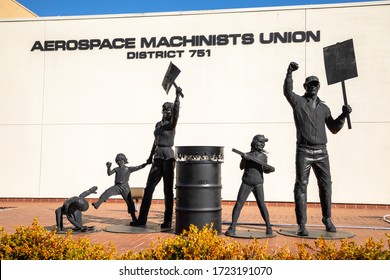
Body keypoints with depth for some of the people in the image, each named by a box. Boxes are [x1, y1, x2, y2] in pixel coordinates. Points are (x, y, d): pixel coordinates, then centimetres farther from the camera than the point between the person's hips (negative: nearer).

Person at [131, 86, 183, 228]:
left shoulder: (172, 124, -4)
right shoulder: (158, 124, 16)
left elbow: (176, 111, -25)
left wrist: (177, 96, -34)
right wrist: (151, 156, 28)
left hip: (168, 158, -7)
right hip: (157, 158, 7)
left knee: (168, 190, -2)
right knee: (148, 188, 7)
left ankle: (168, 221, 5)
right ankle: (142, 219, 14)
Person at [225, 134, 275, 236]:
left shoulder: (263, 156, 7)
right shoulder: (247, 155, 3)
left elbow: (265, 170, 15)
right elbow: (241, 167, -4)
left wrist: (270, 169, -7)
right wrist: (244, 158, -21)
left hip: (258, 184, 0)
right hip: (246, 183, 0)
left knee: (261, 204, -6)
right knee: (239, 204, -5)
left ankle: (268, 227, 8)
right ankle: (232, 227, 0)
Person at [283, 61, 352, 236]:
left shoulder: (324, 108, 16)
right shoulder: (298, 102, 3)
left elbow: (334, 129, 16)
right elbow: (287, 91, -18)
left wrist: (343, 115, 1)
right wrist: (290, 73, -29)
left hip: (321, 152, 4)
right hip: (304, 151, -4)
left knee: (325, 185, 9)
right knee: (301, 186, -5)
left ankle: (327, 219, 27)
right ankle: (302, 225, 0)